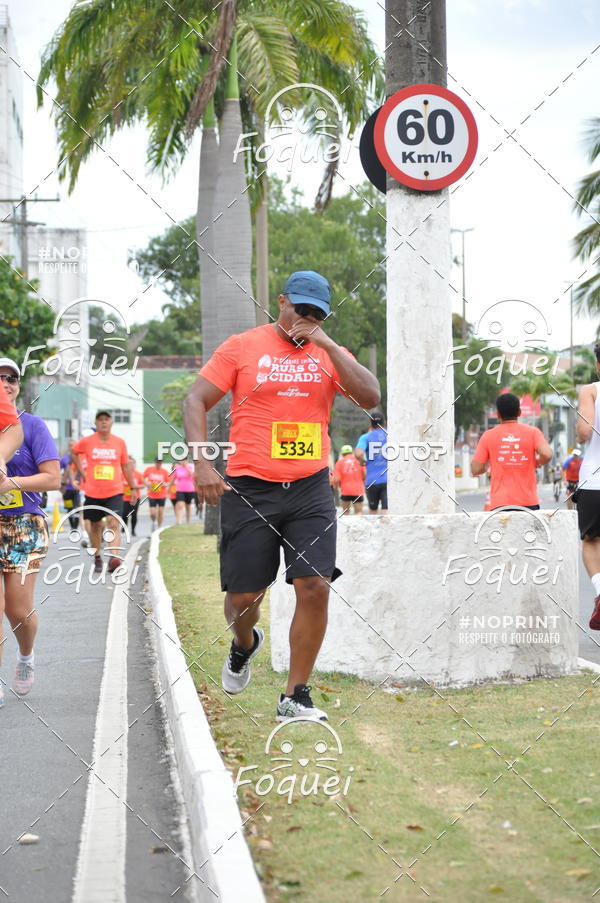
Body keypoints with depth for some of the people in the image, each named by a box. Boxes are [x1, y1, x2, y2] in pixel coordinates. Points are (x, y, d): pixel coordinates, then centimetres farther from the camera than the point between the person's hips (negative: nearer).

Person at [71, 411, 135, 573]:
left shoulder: (120, 442, 3)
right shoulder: (87, 442, -1)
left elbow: (126, 466, 13)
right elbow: (74, 452, 18)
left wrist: (133, 486, 15)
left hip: (114, 492, -1)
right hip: (93, 492, 1)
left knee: (114, 524, -16)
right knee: (95, 525, 11)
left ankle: (114, 558, -28)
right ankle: (97, 558, 26)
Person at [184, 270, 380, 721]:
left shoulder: (329, 353, 11)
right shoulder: (242, 346, 3)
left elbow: (371, 397, -3)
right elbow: (196, 400, 2)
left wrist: (328, 345, -8)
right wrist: (203, 463, -10)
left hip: (311, 488, 2)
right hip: (249, 489, -2)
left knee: (315, 587, -11)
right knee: (243, 596, 2)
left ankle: (295, 696, 1)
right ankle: (245, 644, 39)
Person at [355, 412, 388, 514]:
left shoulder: (366, 437, 2)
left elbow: (358, 454, -15)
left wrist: (363, 461, 5)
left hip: (372, 480, 0)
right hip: (388, 479, 0)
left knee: (372, 510, 18)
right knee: (386, 510, -11)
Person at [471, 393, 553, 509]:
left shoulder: (488, 435, 5)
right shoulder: (532, 432, 5)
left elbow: (475, 470, 1)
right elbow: (547, 455, -12)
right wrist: (537, 462, 10)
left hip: (499, 504, -1)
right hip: (528, 503, 1)